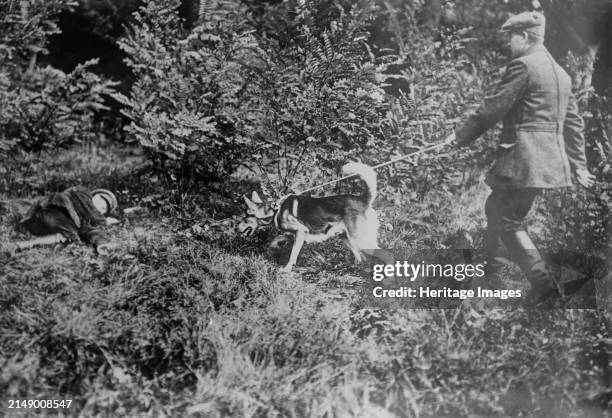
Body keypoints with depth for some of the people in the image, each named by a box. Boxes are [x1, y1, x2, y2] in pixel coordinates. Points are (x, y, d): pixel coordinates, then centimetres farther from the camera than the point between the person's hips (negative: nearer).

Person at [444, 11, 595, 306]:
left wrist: (460, 136, -1)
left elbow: (492, 108, -11)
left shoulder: (523, 65, -10)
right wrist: (579, 165, 24)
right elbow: (573, 123, 19)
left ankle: (542, 283, -8)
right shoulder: (560, 72, 16)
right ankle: (490, 266, 37)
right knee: (496, 207, 23)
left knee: (508, 221, -2)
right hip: (552, 158, 9)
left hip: (524, 158, -9)